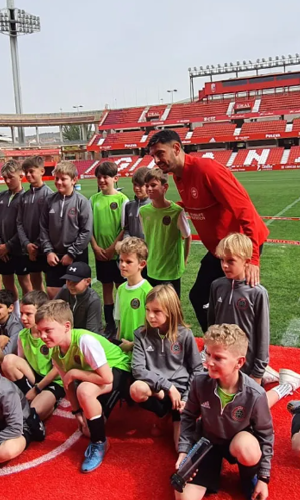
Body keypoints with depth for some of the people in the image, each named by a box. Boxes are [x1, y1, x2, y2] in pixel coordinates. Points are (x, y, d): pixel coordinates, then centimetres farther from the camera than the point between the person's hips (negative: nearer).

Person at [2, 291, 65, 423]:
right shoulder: (22, 335, -1)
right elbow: (19, 364, 5)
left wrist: (36, 389, -14)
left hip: (54, 381, -6)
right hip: (34, 377, 6)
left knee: (33, 413, -31)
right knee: (9, 360, -21)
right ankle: (30, 399, -10)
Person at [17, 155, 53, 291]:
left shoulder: (48, 194, -9)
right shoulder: (24, 196, 9)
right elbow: (19, 223, 6)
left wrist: (38, 245, -13)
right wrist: (26, 244, -8)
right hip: (30, 250, 6)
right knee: (35, 283, 15)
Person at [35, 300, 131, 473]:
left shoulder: (85, 340, -35)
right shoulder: (55, 351, -12)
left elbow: (106, 377, -37)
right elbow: (68, 385, 0)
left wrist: (73, 373, -28)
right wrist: (78, 412, -5)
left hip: (117, 370, -8)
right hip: (91, 376, 8)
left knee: (85, 390, -35)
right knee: (87, 428, 2)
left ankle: (99, 444, -13)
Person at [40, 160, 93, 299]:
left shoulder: (81, 202, -10)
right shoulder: (50, 201, 1)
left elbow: (86, 231, -12)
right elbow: (44, 228, 6)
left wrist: (71, 253, -12)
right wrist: (48, 251, -3)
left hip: (77, 257, -3)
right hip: (55, 256, 3)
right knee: (52, 292, 6)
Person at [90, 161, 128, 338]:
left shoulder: (122, 199, -6)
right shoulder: (94, 199, 4)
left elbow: (125, 228, -8)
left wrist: (112, 248, -12)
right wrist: (95, 247, -5)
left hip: (118, 252, -4)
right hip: (101, 253, 4)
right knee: (106, 287, 11)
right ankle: (110, 325, 21)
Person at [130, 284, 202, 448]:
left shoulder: (185, 335, -6)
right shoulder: (141, 334, -5)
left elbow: (197, 369, 1)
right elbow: (137, 369, -12)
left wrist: (187, 398, -11)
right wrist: (167, 386, -19)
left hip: (180, 389, -2)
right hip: (155, 388, 2)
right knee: (136, 389, -35)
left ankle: (176, 419, 17)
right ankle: (163, 413, -3)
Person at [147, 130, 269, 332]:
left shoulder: (206, 168, -24)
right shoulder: (179, 176, 1)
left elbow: (244, 208, -27)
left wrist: (253, 257, -30)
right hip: (217, 248, 9)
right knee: (199, 296, 13)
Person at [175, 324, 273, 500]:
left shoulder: (255, 394, -26)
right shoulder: (200, 383, -22)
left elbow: (266, 434, -10)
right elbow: (189, 417, -2)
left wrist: (263, 477, -7)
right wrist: (184, 451, -11)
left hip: (241, 441, -2)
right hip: (207, 442, 2)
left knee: (246, 449, -40)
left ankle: (251, 475, -3)